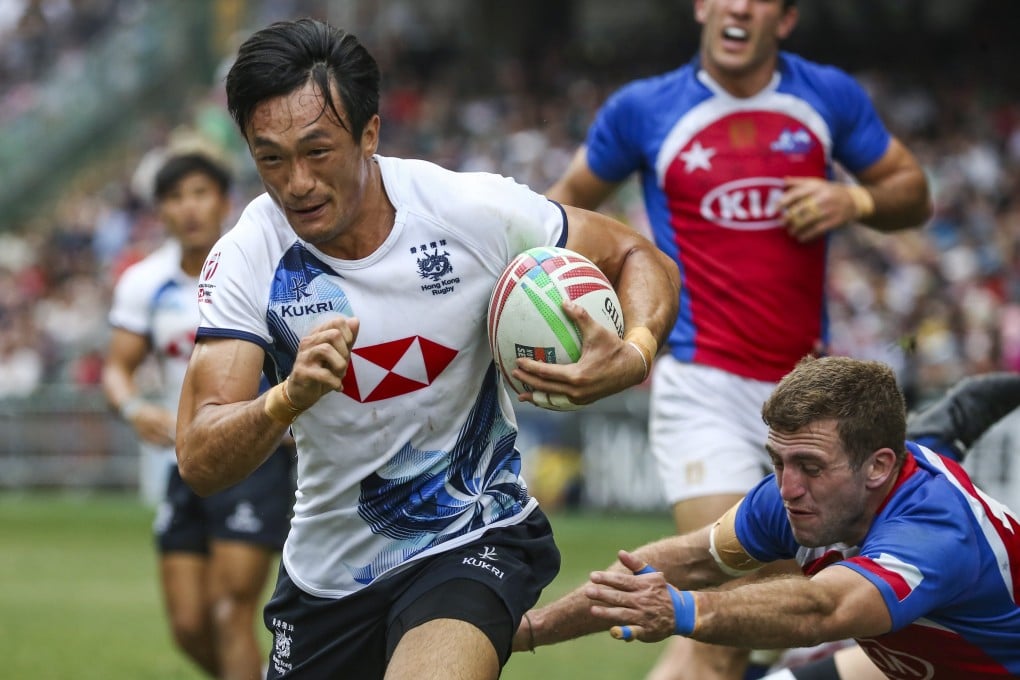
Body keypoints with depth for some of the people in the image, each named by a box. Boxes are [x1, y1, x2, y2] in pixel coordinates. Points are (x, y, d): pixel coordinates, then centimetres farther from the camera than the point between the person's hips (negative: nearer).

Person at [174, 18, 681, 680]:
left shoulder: (474, 210, -16)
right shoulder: (245, 259, -14)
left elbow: (640, 261, -2)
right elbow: (200, 463, -20)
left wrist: (633, 357, -25)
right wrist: (288, 397, -41)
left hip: (471, 543, -3)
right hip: (327, 568, 3)